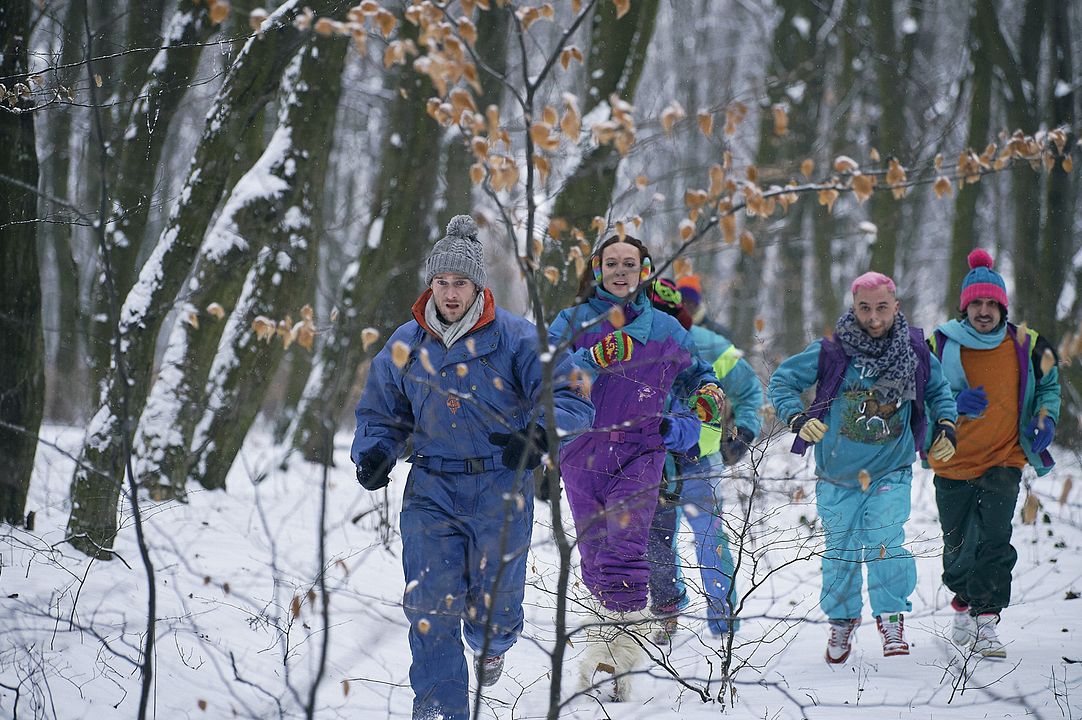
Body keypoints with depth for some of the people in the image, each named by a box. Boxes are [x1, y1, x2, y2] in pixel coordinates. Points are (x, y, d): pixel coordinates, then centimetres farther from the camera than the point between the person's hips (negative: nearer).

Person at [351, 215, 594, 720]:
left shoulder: (514, 338, -7)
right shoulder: (405, 346, 4)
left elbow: (571, 398, -9)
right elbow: (380, 414, 16)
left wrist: (538, 433, -28)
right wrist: (372, 453, -4)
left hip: (501, 489, -2)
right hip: (432, 490, 2)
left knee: (494, 604, 6)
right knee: (430, 606, -9)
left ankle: (491, 644, 43)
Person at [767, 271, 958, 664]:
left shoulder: (915, 353, -5)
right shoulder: (830, 353, -12)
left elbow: (938, 391, 14)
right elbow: (781, 382, -4)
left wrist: (945, 427, -1)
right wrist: (798, 419, -20)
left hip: (891, 471, 0)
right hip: (838, 475, 0)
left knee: (885, 541, -17)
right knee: (841, 550, 9)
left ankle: (892, 617, 1)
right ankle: (842, 620, 30)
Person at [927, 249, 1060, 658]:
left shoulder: (1026, 346, -1)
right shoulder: (942, 344, -5)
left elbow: (1049, 386, 17)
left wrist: (1045, 420, -2)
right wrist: (954, 403, -22)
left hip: (1004, 460, -1)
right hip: (953, 462, 1)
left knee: (995, 541, -16)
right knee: (957, 544, 12)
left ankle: (986, 623, -14)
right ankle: (962, 606, 36)